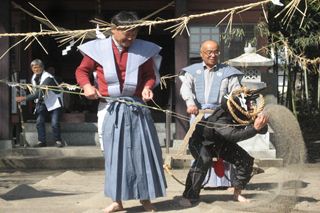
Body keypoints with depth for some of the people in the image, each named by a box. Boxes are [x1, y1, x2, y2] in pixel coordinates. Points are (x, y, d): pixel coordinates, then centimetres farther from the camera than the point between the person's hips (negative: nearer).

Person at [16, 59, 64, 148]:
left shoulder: (48, 78, -27)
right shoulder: (34, 78, 0)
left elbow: (39, 93, -33)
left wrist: (24, 98, -35)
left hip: (54, 102, -6)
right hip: (42, 102, 6)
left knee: (55, 123, -14)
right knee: (39, 121, -8)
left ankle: (58, 140, 6)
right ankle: (41, 141, 1)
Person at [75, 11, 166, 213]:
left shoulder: (144, 50, 0)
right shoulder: (98, 49, -2)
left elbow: (150, 75, 8)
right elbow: (82, 71, 7)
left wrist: (148, 87, -12)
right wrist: (87, 85, -11)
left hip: (137, 108, 1)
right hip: (112, 110, 0)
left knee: (142, 151, 3)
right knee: (114, 153, 5)